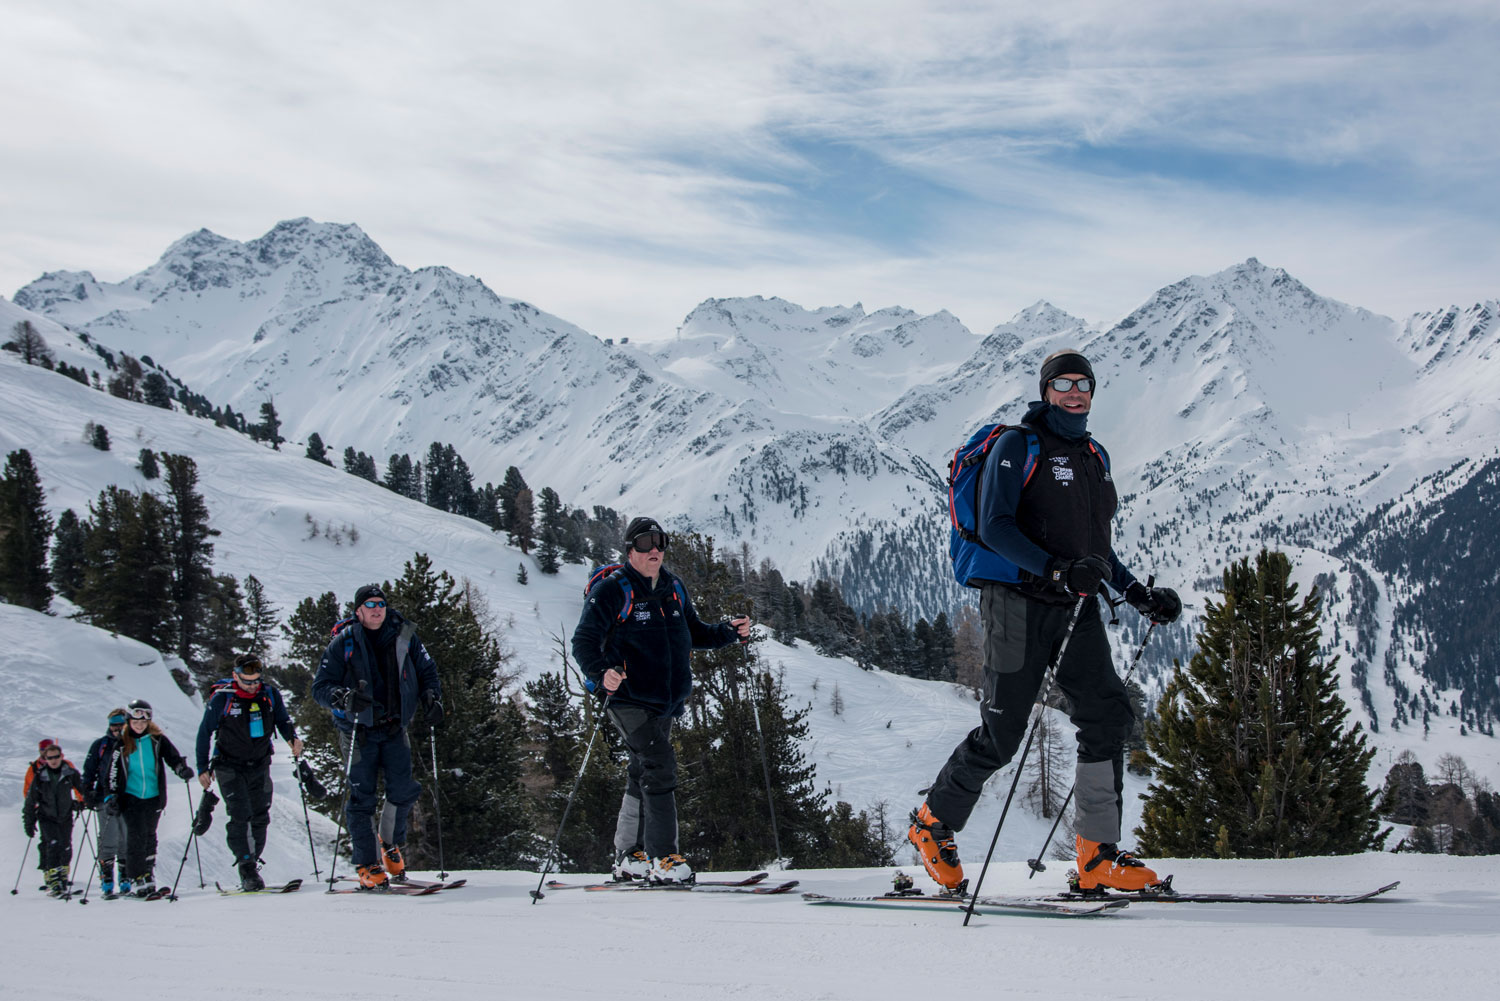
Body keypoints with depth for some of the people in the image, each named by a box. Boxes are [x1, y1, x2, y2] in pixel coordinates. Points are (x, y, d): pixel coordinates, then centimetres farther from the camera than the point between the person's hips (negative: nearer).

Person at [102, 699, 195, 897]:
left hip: (153, 797, 1)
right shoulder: (122, 743, 3)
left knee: (149, 835, 4)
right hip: (131, 797, -1)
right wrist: (110, 797, -3)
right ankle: (136, 877, -10)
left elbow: (172, 755, -4)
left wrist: (182, 768, -25)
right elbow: (113, 773, 4)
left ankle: (148, 874, 14)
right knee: (136, 834, -12)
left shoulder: (157, 739, 3)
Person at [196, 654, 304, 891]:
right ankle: (247, 870, -15)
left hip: (259, 766, 4)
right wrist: (203, 767, -2)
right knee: (240, 816, -15)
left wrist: (293, 738, -10)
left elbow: (283, 720, 12)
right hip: (230, 768, -4)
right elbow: (205, 732, -1)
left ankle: (252, 865, 14)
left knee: (260, 817, 4)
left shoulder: (270, 695, -2)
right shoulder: (221, 699, -10)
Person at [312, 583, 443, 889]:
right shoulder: (343, 644, -4)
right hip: (358, 732, -2)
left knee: (403, 789, -4)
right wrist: (344, 697, -25)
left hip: (395, 729, 3)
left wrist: (431, 697, -4)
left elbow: (427, 671, 15)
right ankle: (368, 866, 4)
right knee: (362, 797, -4)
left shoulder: (404, 637, 4)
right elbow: (321, 687, -4)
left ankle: (392, 845, 22)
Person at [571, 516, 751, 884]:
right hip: (629, 699, -7)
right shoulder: (612, 590, -9)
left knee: (643, 777, 13)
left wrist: (729, 632, 5)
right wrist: (601, 672, -31)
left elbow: (693, 633, 22)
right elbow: (584, 641, -12)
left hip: (666, 701, 7)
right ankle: (663, 858, -15)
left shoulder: (673, 587, 11)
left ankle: (629, 858, 23)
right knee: (660, 767, -18)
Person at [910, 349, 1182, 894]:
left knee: (1107, 714, -9)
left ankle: (1098, 855, -5)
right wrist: (1056, 570, -27)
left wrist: (1138, 593, 13)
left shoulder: (1095, 456, 17)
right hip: (1019, 602, -6)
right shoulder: (1017, 446, -5)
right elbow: (994, 528, -15)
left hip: (1077, 607, 6)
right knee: (1001, 731, -1)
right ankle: (933, 823, 20)